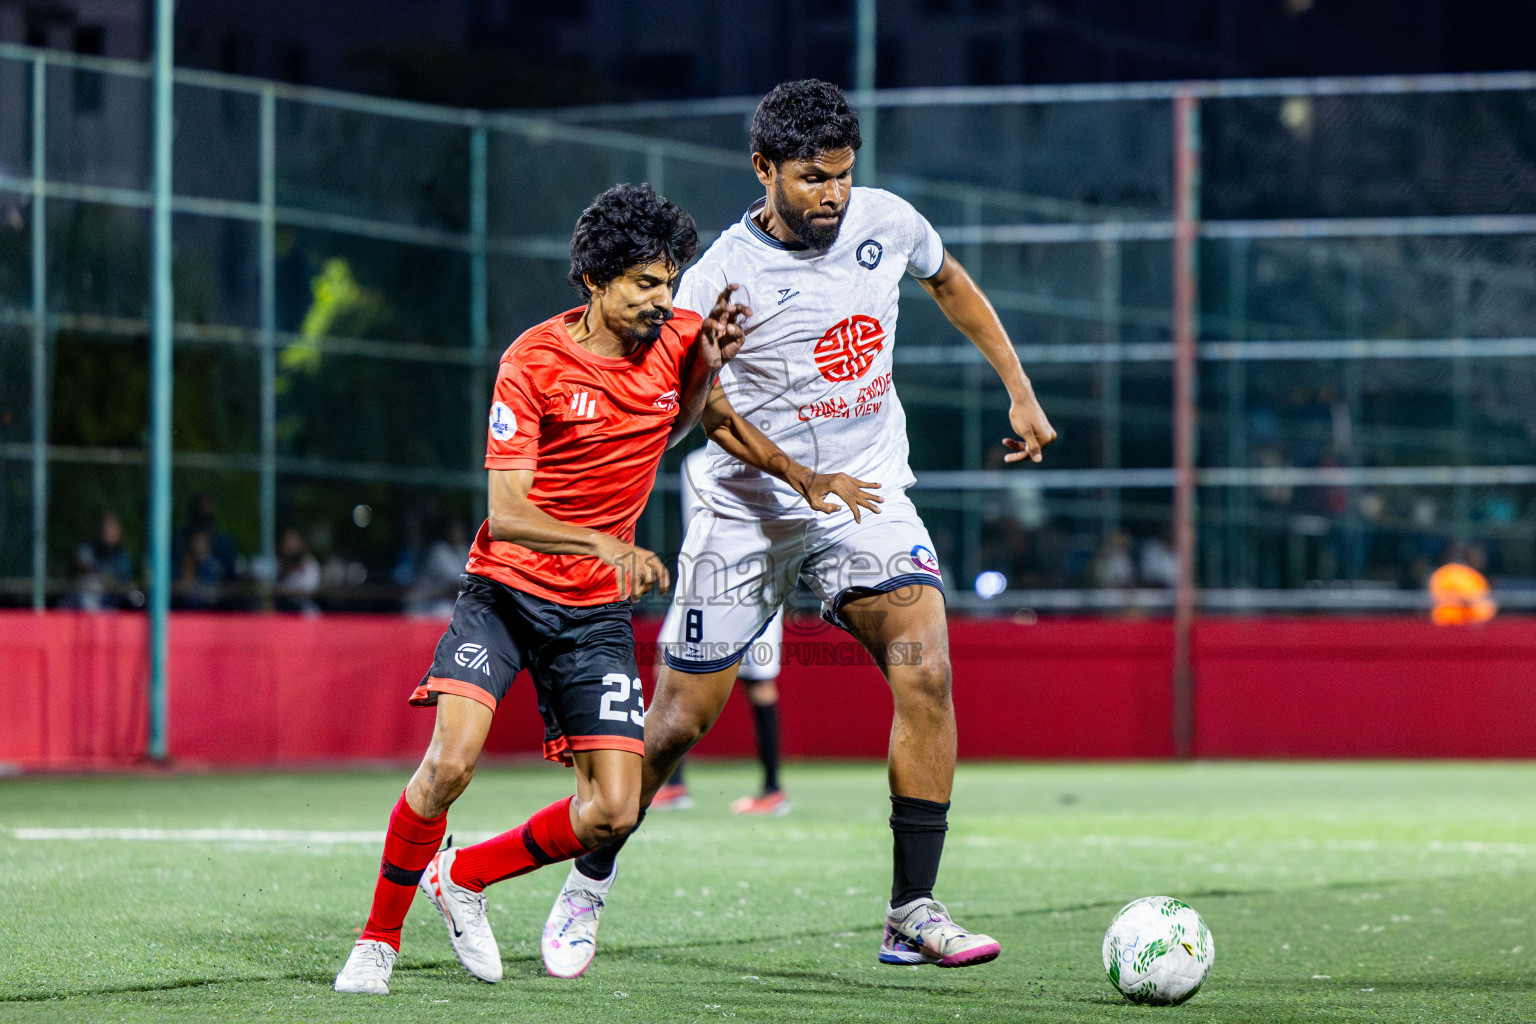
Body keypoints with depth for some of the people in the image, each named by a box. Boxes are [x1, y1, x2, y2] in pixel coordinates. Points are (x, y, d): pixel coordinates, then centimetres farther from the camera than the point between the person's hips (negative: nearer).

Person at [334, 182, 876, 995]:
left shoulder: (678, 339, -2)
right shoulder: (532, 362, -15)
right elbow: (505, 511, -20)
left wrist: (801, 477, 6)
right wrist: (605, 545, -35)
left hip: (597, 610, 4)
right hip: (506, 591, -4)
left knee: (612, 812, -7)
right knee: (451, 759, -23)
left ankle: (464, 877, 18)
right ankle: (378, 937, -3)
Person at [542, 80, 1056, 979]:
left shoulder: (886, 223, -3)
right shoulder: (723, 275, -16)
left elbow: (952, 285, 18)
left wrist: (1020, 392, 18)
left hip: (869, 499, 3)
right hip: (751, 511, -3)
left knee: (926, 672, -21)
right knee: (677, 723, 1)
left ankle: (914, 916, -17)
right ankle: (590, 884, 28)